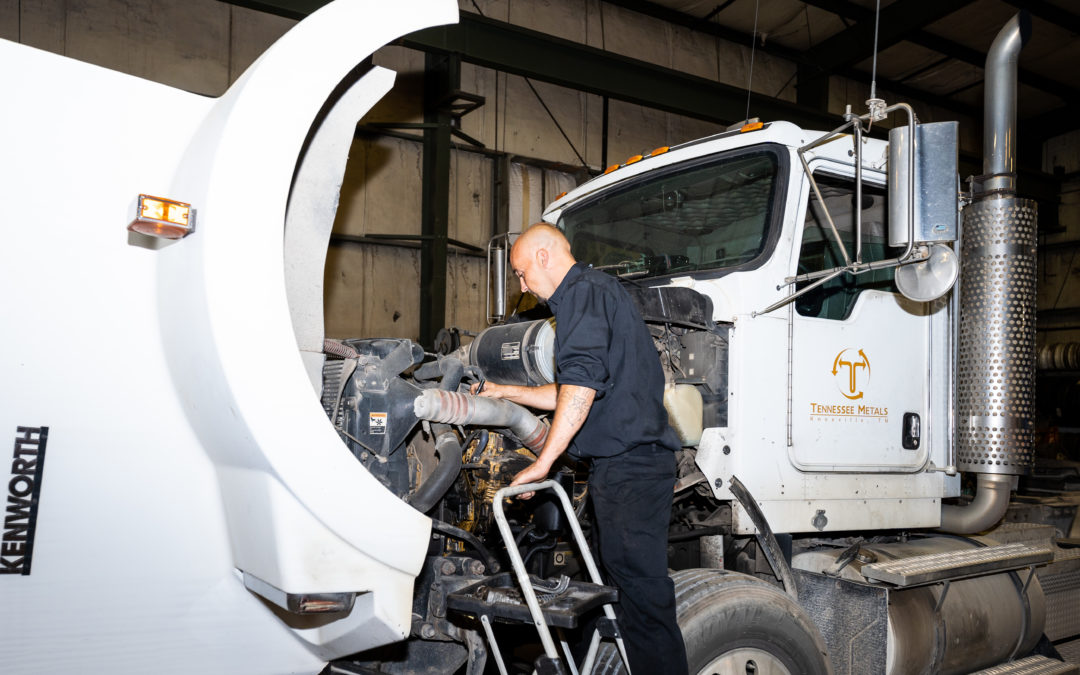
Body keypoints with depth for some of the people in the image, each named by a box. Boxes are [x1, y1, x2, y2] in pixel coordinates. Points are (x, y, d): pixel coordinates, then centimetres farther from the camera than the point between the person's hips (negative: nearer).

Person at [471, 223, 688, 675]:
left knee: (640, 590, -9)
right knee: (621, 583, 14)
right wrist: (505, 392, 35)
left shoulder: (585, 291, -7)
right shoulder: (593, 294, 26)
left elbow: (582, 384, -21)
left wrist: (543, 463, -18)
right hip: (625, 464, 11)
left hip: (628, 464, -11)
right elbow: (573, 395, 34)